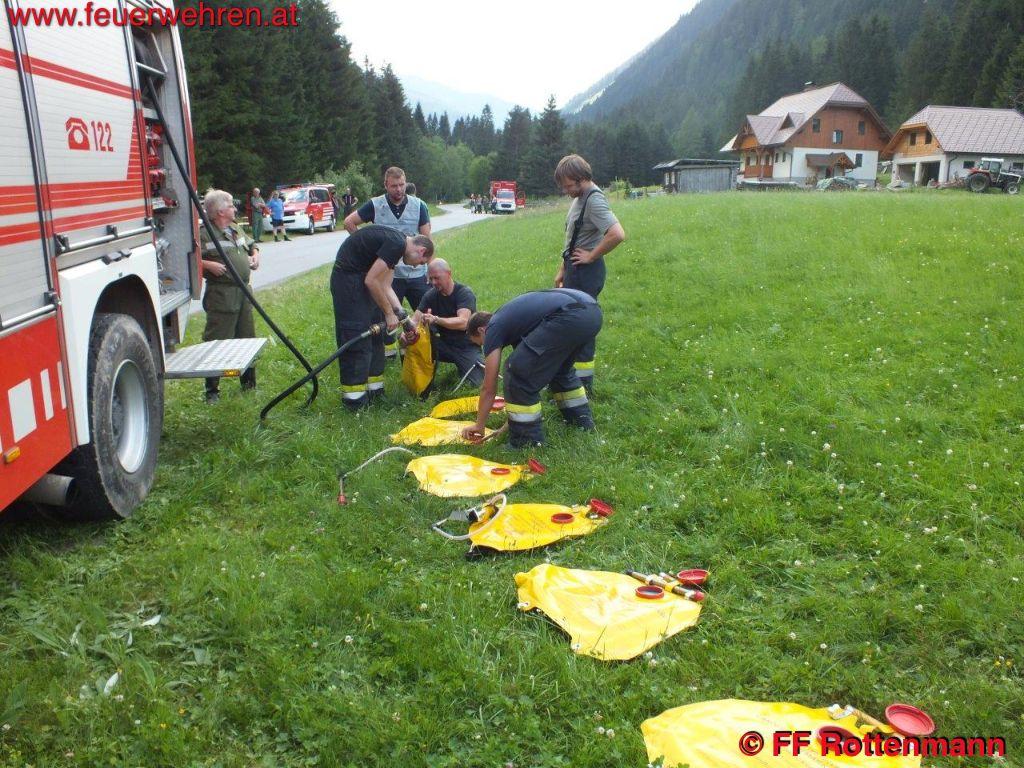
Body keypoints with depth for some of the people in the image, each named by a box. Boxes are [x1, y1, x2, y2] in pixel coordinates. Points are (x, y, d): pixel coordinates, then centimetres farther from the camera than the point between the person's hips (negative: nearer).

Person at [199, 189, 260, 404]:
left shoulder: (237, 229, 15)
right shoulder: (203, 234, -11)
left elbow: (252, 246, 30)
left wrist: (255, 256, 11)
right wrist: (208, 265, -25)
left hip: (243, 292, 8)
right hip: (221, 294, -8)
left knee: (247, 338, 16)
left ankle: (249, 383, 30)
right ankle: (212, 390, 3)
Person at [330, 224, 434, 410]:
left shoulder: (395, 243, 12)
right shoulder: (397, 245, -18)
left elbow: (385, 287, 13)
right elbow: (372, 281, -21)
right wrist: (389, 313, -10)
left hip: (360, 279, 10)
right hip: (348, 278, -10)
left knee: (375, 334, 14)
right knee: (356, 339, -7)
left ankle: (375, 389, 22)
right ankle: (354, 398, -1)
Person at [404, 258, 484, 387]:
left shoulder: (464, 293, -17)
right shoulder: (431, 295, -2)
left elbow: (463, 322, -33)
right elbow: (415, 318, -10)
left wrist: (436, 319, -48)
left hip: (466, 346, -3)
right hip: (444, 344, 3)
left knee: (475, 383, -19)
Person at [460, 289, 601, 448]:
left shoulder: (493, 329, 13)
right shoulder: (511, 317, 35)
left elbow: (488, 389, 15)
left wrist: (479, 426, 27)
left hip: (568, 317, -9)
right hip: (593, 311, 9)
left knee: (519, 371, 3)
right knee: (561, 369, 32)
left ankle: (528, 441, 10)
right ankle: (582, 419, 44)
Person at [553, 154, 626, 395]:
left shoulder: (594, 200, -18)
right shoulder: (579, 198, 12)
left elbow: (618, 235, -31)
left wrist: (591, 256, -19)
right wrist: (562, 270, 20)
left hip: (586, 272, -10)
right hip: (575, 270, 10)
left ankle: (584, 385, 6)